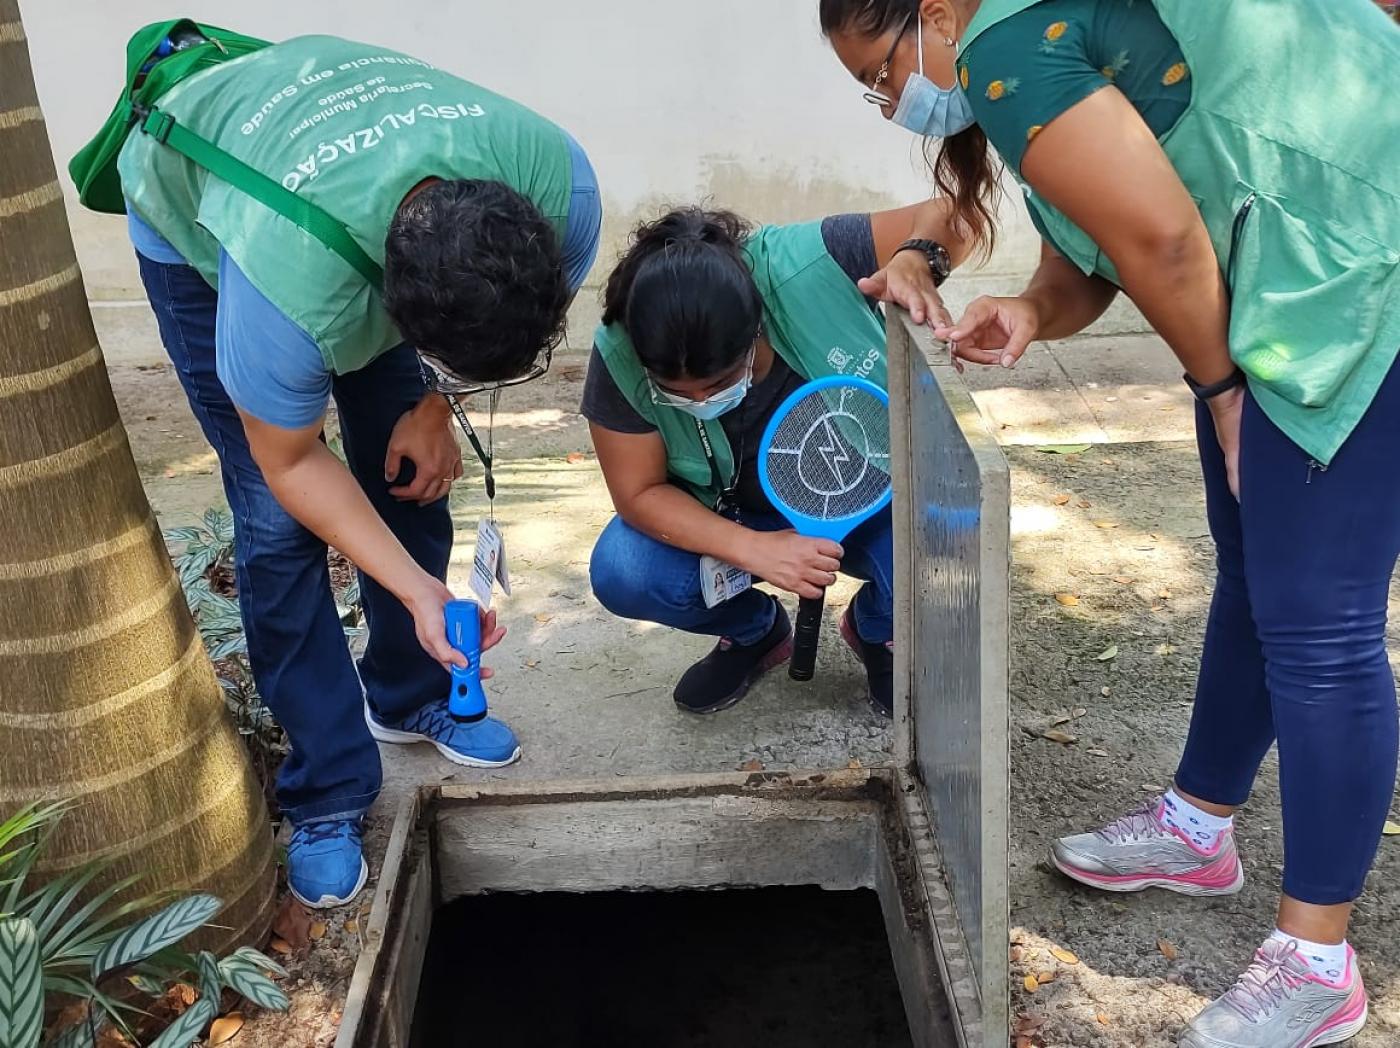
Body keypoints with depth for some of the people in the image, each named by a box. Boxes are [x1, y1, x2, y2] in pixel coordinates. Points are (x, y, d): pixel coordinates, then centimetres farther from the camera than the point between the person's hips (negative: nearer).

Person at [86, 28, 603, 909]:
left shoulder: (562, 185, -35)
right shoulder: (289, 288, -46)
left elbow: (500, 316, -9)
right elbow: (290, 460, -25)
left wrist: (435, 407, -14)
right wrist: (417, 590, -28)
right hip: (196, 216, -4)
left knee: (411, 477, 3)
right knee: (278, 521, -10)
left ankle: (406, 697, 27)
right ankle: (329, 794, 4)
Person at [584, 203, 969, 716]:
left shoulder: (807, 265, -32)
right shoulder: (620, 359, -27)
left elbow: (946, 215, -23)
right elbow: (639, 492, -19)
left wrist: (917, 260, -47)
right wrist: (757, 549, -33)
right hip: (733, 520, 1)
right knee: (621, 573, -25)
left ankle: (877, 629, 8)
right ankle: (755, 631, 9)